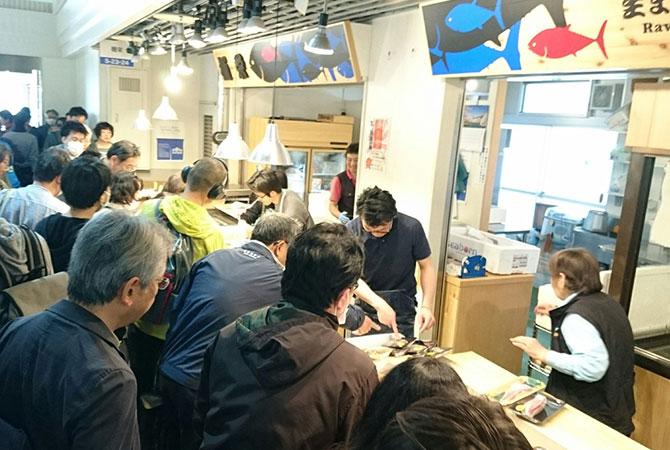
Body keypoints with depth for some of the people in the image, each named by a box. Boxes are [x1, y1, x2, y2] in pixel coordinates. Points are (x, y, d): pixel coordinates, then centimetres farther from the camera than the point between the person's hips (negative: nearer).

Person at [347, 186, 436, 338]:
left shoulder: (411, 227, -12)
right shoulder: (352, 230, -12)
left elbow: (426, 267, -1)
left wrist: (426, 306, -13)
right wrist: (378, 303, -31)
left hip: (402, 308, 0)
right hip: (364, 305, 1)